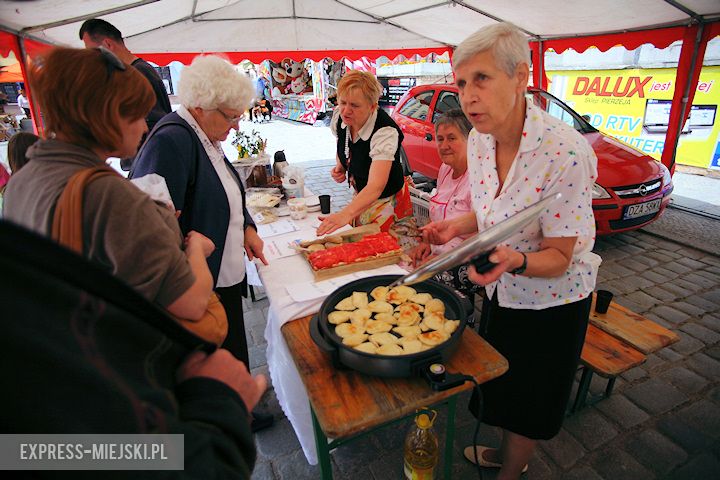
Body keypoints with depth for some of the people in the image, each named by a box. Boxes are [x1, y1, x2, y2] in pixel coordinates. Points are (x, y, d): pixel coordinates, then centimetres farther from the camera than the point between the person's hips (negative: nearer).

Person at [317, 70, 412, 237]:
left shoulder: (385, 132, -32)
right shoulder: (339, 116, -11)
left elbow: (376, 186, -44)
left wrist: (345, 214, -59)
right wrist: (340, 167, -9)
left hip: (387, 202, -6)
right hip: (361, 197, 7)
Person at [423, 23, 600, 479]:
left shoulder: (565, 153, -30)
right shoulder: (479, 139, -9)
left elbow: (558, 257, -22)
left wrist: (514, 261, -42)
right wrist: (457, 225, -13)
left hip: (550, 302, -6)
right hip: (501, 291, 7)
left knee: (528, 404, 18)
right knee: (500, 384, 28)